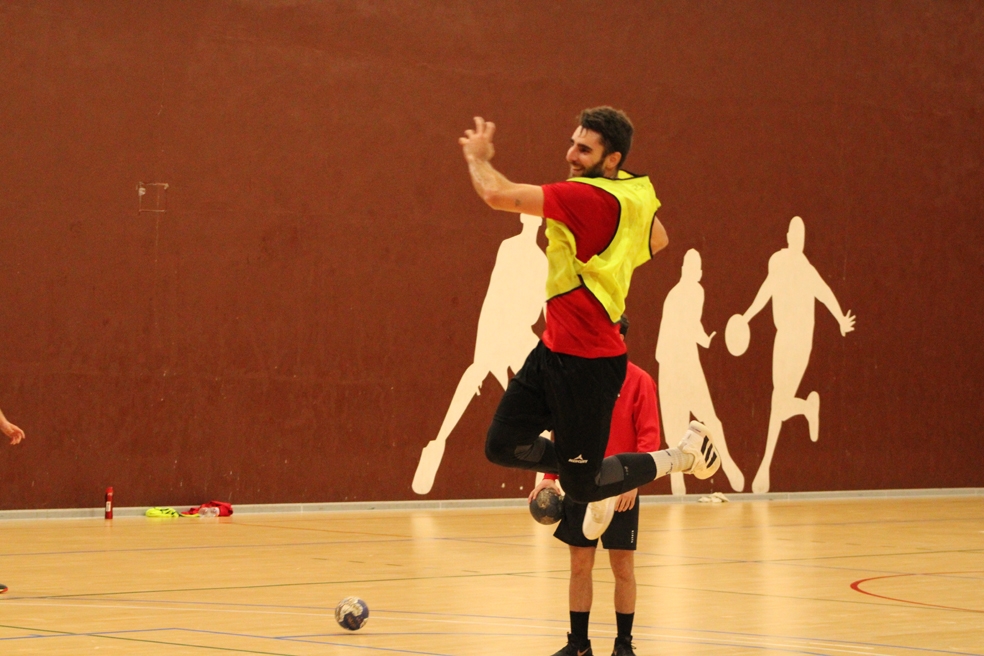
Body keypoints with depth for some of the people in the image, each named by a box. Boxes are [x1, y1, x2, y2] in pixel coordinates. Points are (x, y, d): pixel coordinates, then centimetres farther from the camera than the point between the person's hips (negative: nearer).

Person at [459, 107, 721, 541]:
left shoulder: (590, 197, -25)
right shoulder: (635, 190, 3)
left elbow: (496, 194, -25)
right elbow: (657, 240, 26)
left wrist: (477, 156, -4)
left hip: (587, 363, -9)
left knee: (582, 486, 3)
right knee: (503, 446, 10)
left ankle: (682, 457, 18)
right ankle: (588, 470, 30)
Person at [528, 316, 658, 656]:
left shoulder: (638, 381, -6)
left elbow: (649, 437, -9)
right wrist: (550, 477, 0)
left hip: (620, 491, -4)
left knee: (622, 566, 2)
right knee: (579, 565, 7)